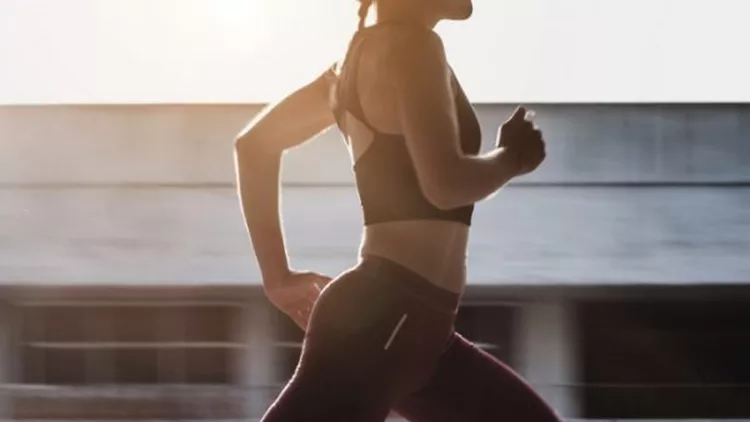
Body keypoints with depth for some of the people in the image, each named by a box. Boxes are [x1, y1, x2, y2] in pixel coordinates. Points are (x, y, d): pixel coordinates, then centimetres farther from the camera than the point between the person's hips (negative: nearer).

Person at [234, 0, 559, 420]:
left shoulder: (366, 51, 16)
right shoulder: (411, 45, -10)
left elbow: (255, 143, 23)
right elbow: (445, 183, -21)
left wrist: (278, 275, 21)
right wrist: (514, 157, 0)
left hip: (403, 317, 10)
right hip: (385, 316, -10)